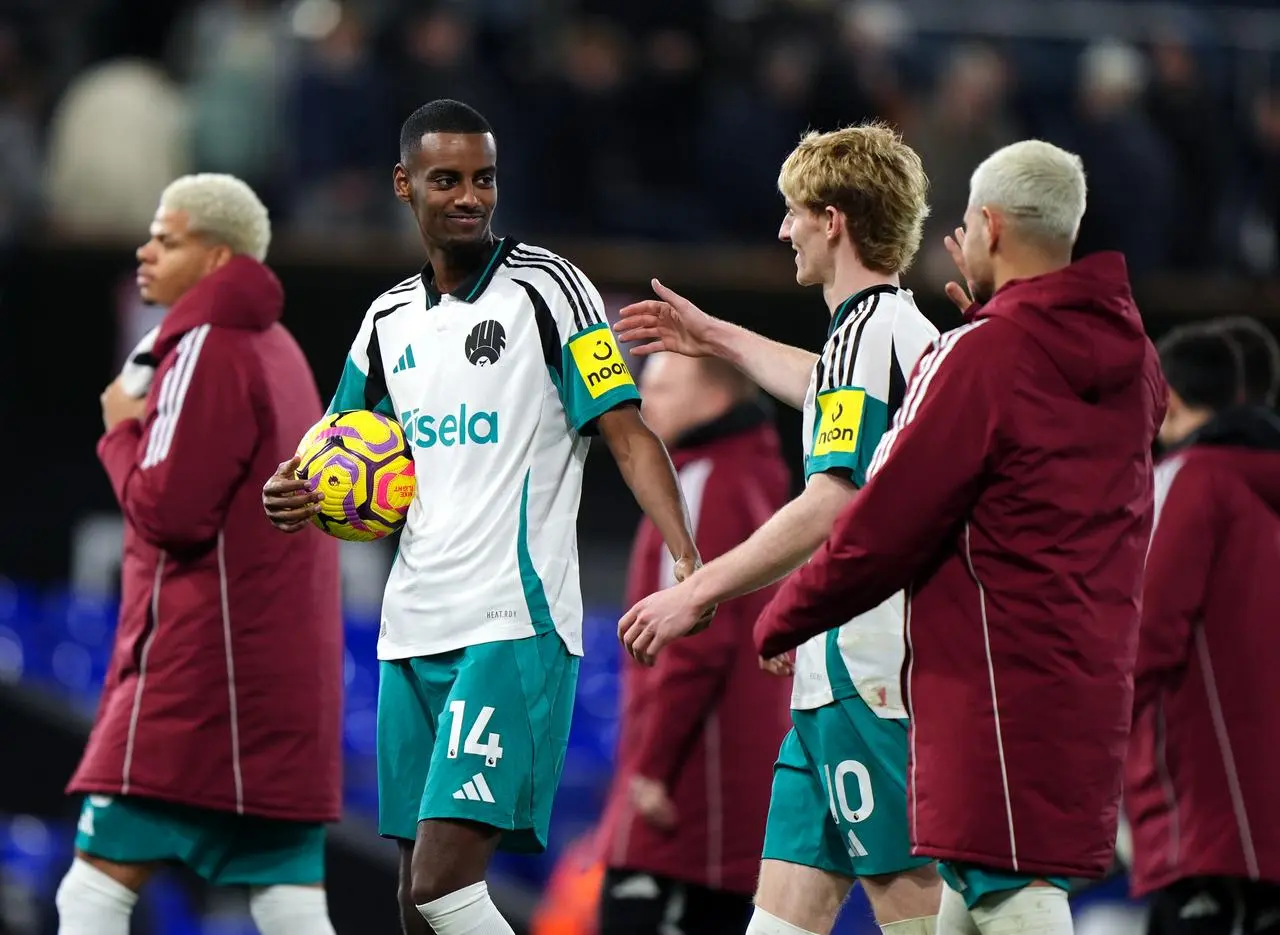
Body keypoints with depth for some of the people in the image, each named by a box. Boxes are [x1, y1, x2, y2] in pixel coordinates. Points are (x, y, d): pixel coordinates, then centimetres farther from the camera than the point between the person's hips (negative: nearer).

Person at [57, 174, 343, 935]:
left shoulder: (206, 349, -10)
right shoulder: (277, 350, 19)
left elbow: (169, 510, -16)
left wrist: (123, 433, -1)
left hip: (201, 669, -9)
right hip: (288, 671, 9)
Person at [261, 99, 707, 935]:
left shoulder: (548, 288, -3)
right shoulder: (390, 319, 14)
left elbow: (628, 434, -8)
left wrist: (688, 561, -22)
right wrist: (300, 499, 0)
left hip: (514, 623, -7)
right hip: (413, 630, 7)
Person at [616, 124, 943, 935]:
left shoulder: (869, 332, -13)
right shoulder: (908, 335, 18)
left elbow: (831, 508, -22)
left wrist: (698, 591, -16)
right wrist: (722, 340, 53)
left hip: (867, 675, -10)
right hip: (850, 669, 10)